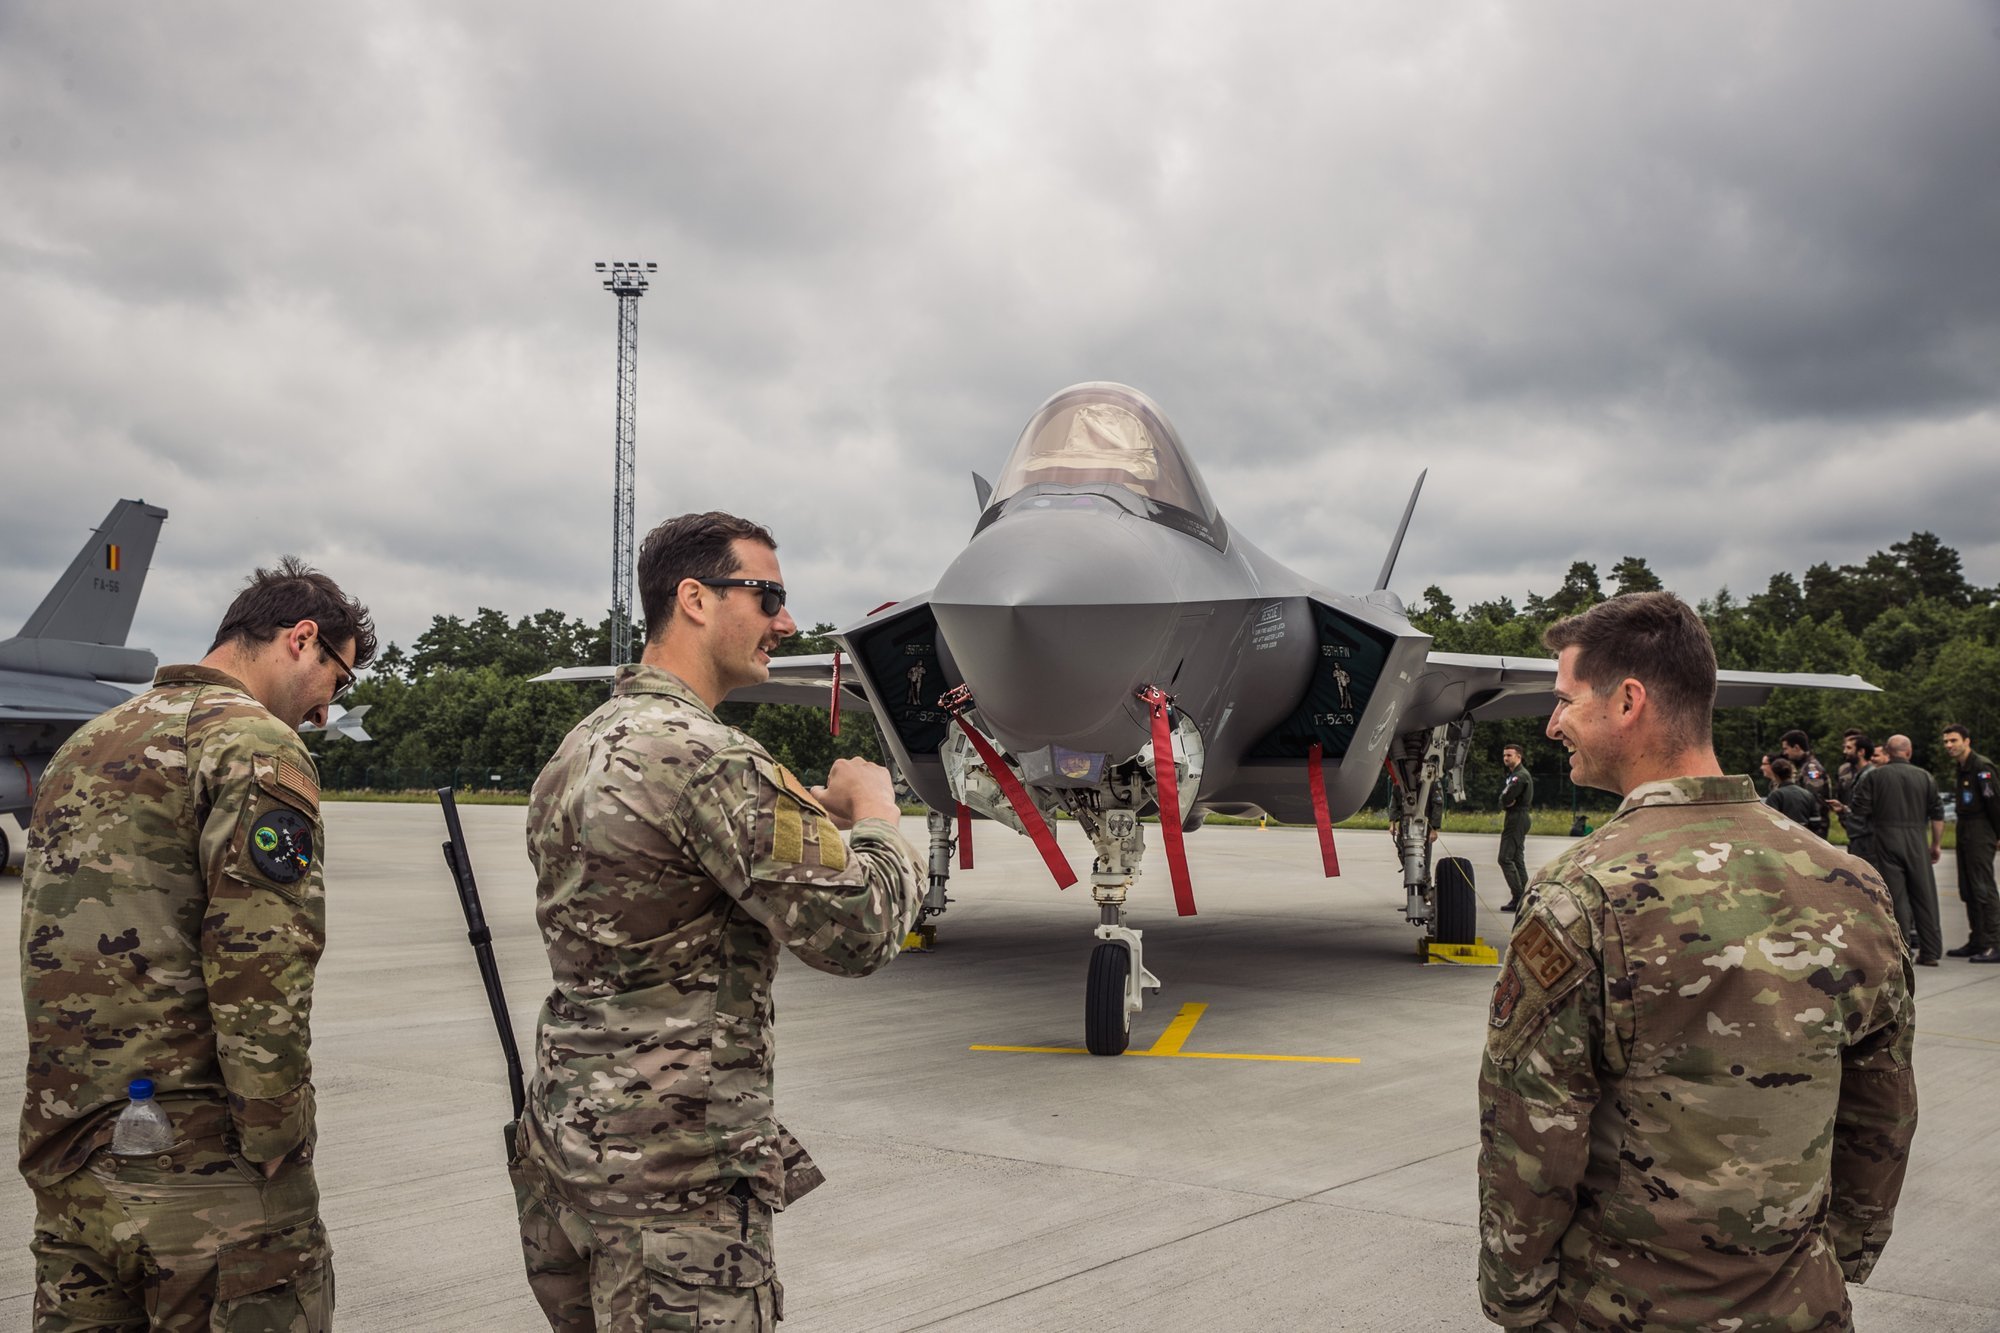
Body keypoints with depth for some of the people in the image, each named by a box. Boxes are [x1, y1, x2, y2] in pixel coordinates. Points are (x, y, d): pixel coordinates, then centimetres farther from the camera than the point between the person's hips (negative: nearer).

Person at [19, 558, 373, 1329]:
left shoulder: (85, 745, 16)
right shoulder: (255, 747, -11)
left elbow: (56, 951, 18)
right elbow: (262, 972, -20)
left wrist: (67, 1136, 20)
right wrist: (278, 1143, -14)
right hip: (199, 1175, -9)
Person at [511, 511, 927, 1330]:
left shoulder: (578, 749, 10)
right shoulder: (703, 757, -20)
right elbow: (858, 934, -21)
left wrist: (807, 814, 12)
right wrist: (874, 813, -3)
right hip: (674, 1171, -9)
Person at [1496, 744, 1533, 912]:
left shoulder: (1520, 776, -14)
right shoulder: (1513, 774, 19)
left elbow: (1506, 798, -23)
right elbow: (1503, 799, 13)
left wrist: (1507, 801, -2)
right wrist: (1506, 803, -7)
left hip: (1516, 818, -11)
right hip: (1517, 818, 11)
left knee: (1505, 858, -13)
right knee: (1517, 859, 11)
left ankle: (1518, 897, -15)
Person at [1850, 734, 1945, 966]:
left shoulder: (1876, 776, -3)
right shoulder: (1925, 777, 4)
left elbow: (1860, 809, -7)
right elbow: (1937, 814, 4)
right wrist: (1937, 844, 12)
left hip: (1886, 840, -2)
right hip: (1916, 840, 2)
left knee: (1895, 896, 1)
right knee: (1924, 895, 9)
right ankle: (1930, 952, 13)